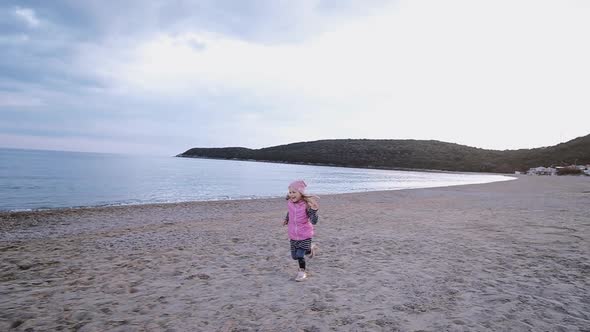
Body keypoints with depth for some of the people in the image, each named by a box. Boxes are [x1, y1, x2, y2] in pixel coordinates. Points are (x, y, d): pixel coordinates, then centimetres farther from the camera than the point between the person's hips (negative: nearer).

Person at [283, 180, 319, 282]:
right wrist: (287, 219, 14)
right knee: (294, 256, 14)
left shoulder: (306, 205, -21)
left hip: (305, 235, -6)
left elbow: (314, 221, -26)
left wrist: (314, 210, -38)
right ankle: (310, 249, 42)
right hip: (293, 235, 6)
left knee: (300, 255, -14)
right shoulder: (290, 203, -6)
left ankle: (302, 272, 19)